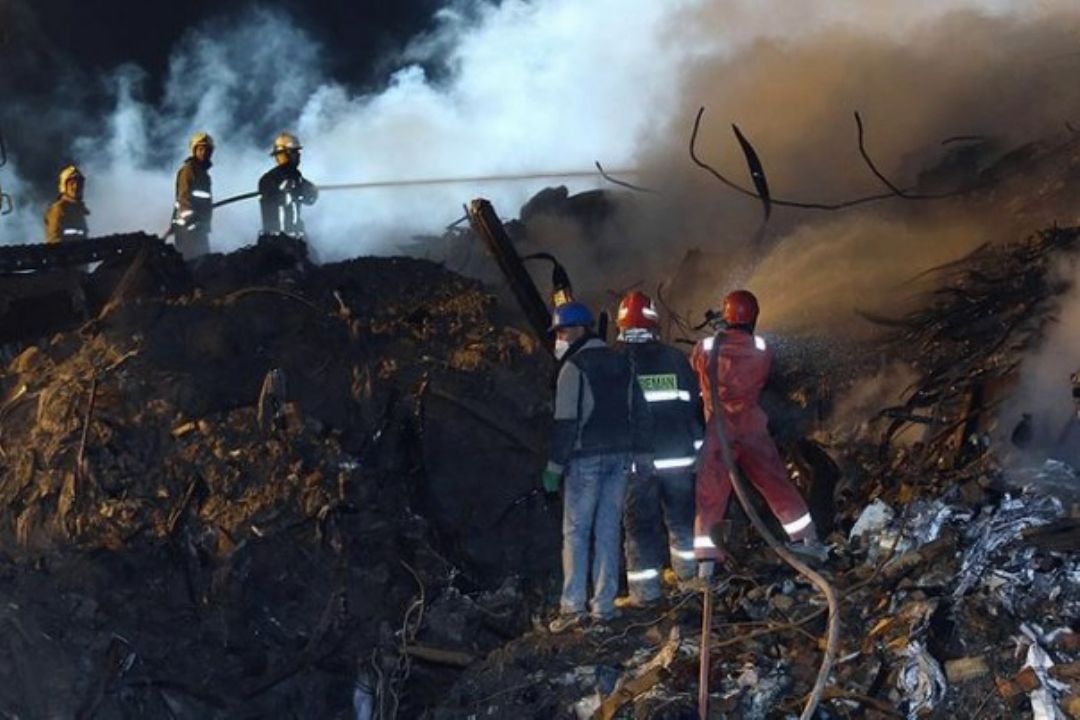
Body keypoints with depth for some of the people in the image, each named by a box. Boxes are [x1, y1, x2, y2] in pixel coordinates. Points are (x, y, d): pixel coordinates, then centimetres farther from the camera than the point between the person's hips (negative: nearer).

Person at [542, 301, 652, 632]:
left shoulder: (574, 367, -9)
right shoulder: (620, 363, 13)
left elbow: (566, 421, -14)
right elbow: (640, 410, 14)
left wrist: (554, 466, -10)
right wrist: (642, 455, 18)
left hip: (586, 457, -6)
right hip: (620, 456, 6)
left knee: (576, 530, -2)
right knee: (608, 531, 8)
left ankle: (573, 604, -9)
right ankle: (604, 605, 7)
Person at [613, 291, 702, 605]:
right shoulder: (675, 359, 4)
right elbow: (694, 405, 8)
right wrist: (697, 447, 16)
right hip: (677, 454, 3)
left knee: (640, 523, 1)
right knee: (681, 514, 19)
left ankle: (645, 589, -1)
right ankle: (687, 570, 33)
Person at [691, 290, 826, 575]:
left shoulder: (705, 348, -8)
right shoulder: (762, 350, -5)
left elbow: (692, 378, 7)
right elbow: (762, 382, 8)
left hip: (716, 431, -1)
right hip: (752, 428, 1)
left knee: (709, 497, 2)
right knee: (777, 484, 12)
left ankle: (706, 561, -3)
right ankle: (806, 540, 19)